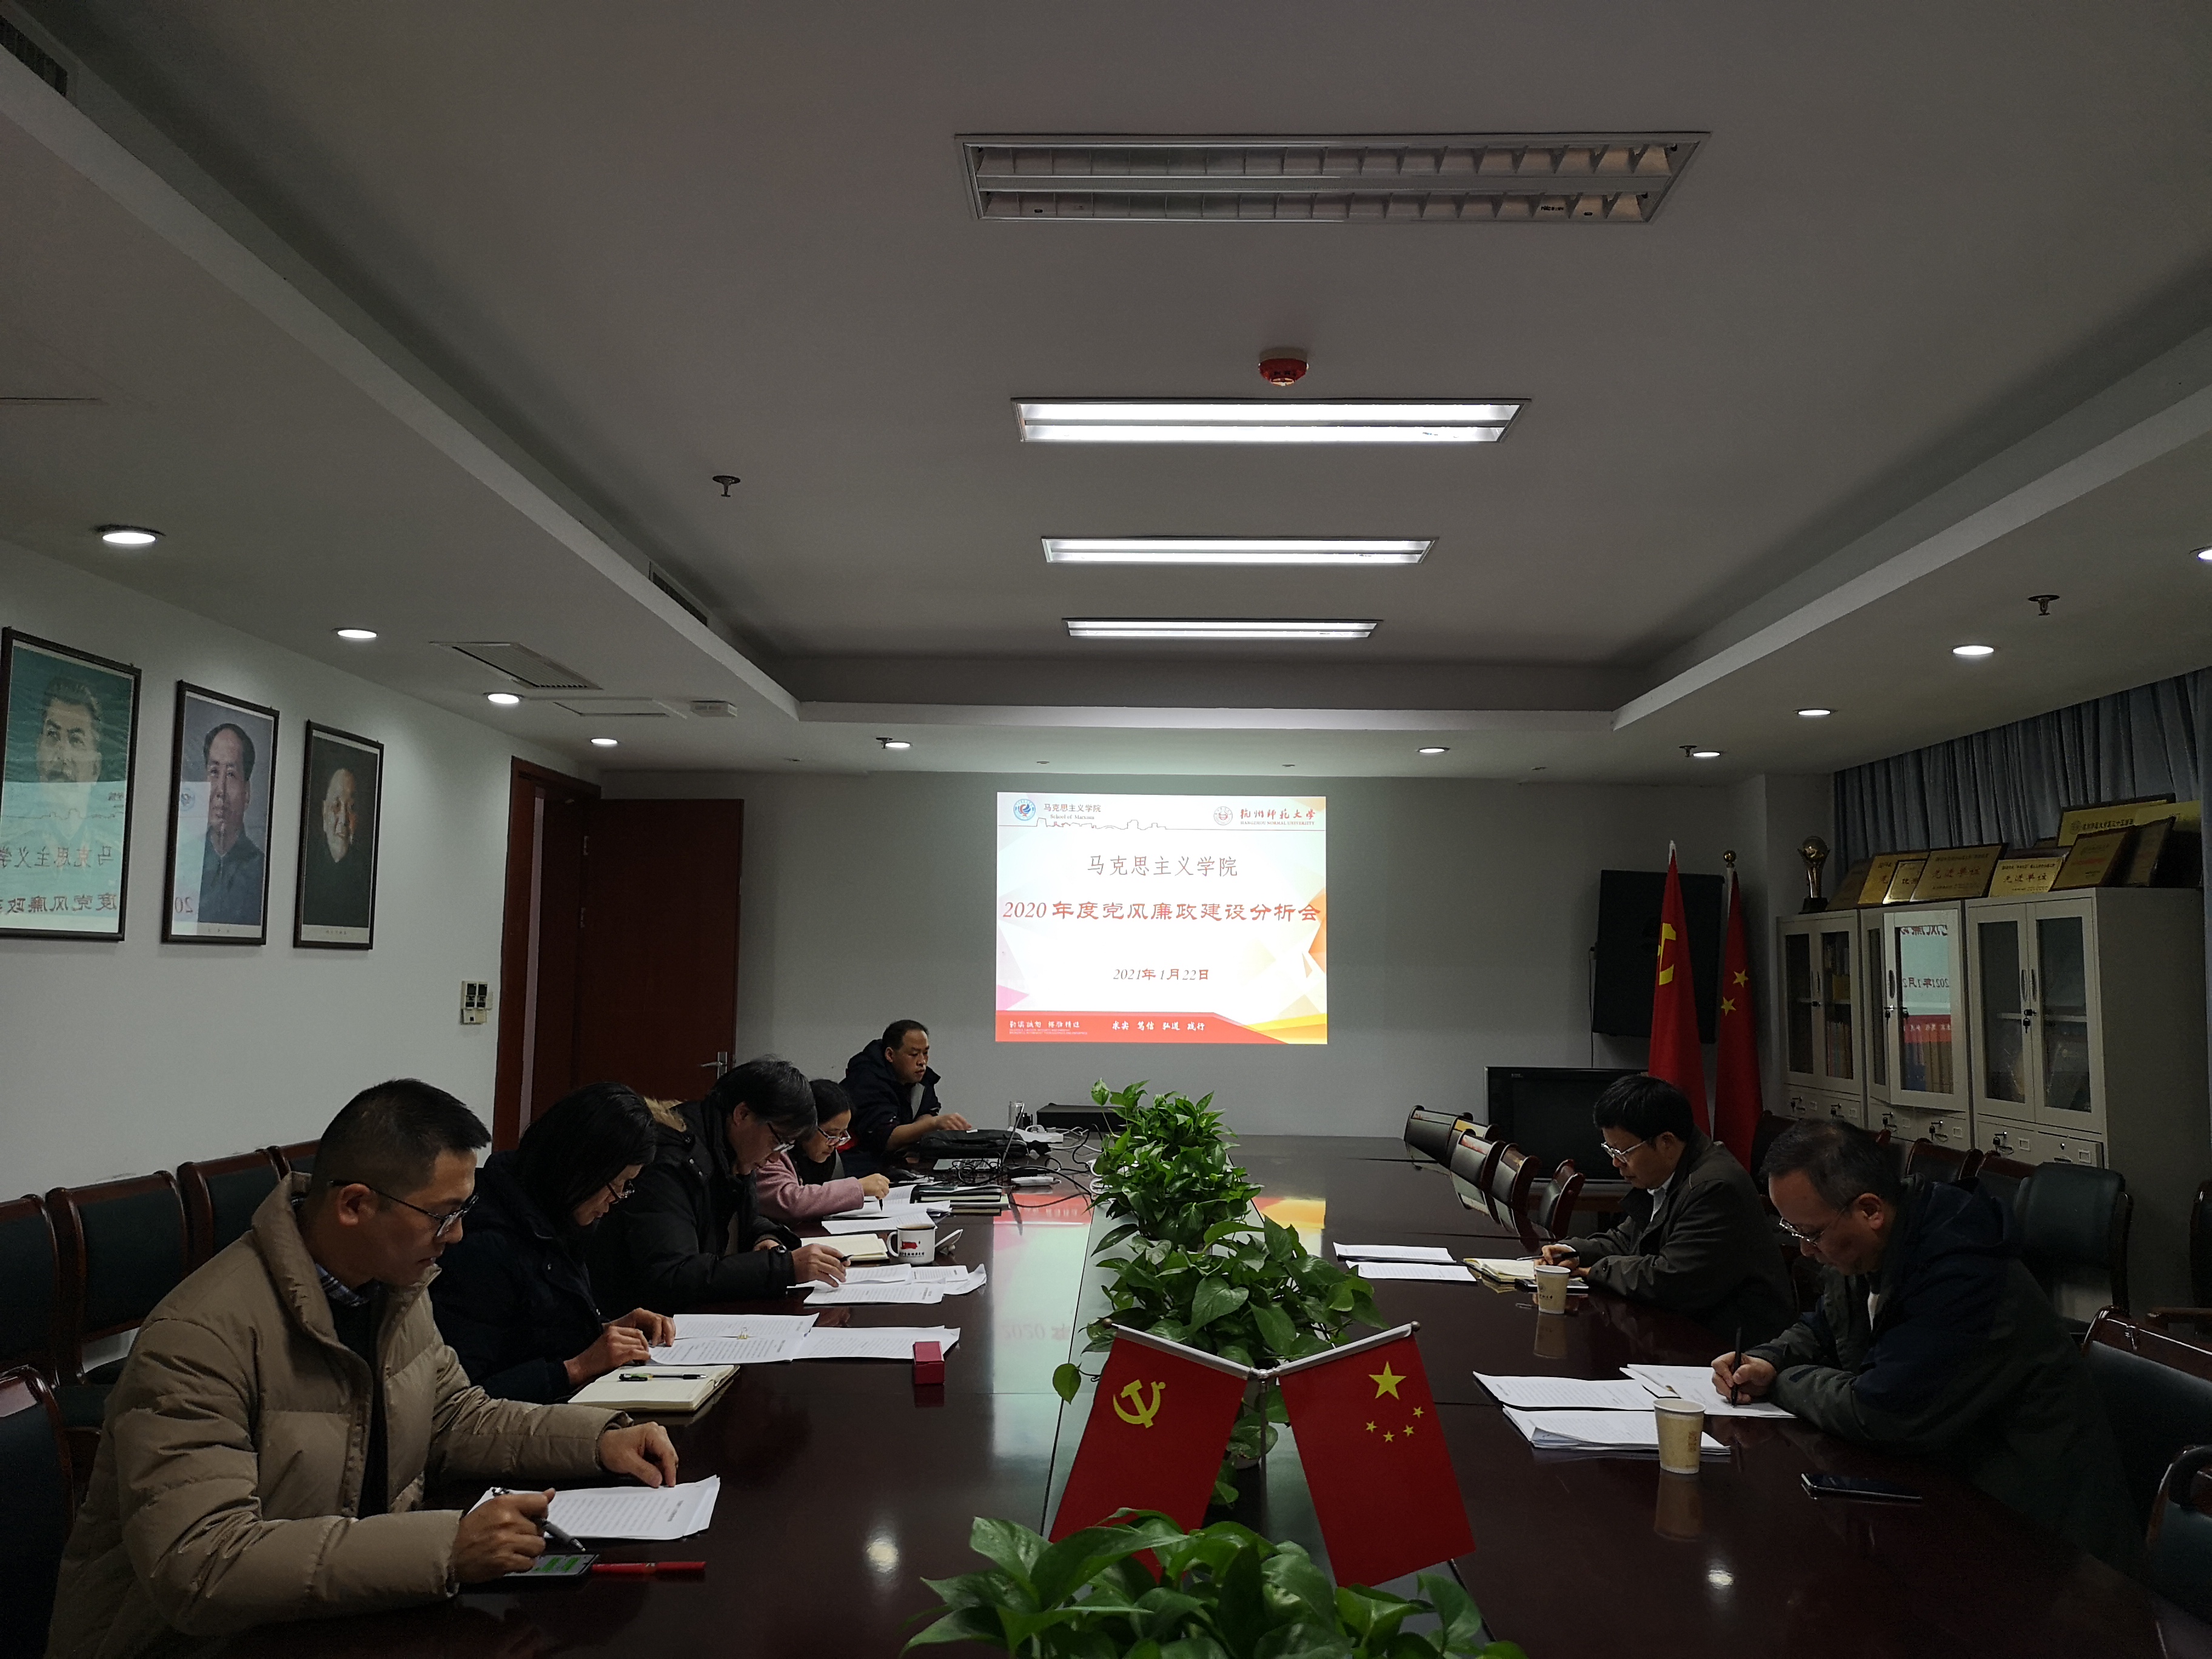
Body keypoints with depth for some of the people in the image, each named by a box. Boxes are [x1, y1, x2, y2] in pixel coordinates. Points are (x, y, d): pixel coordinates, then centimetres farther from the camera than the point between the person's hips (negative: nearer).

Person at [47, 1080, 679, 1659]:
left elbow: (452, 1416, 13)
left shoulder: (394, 1287, 1)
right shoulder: (204, 1336, -25)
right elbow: (198, 1568, -32)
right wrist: (444, 1549, -37)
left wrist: (599, 1441, -2)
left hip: (353, 1605, 7)